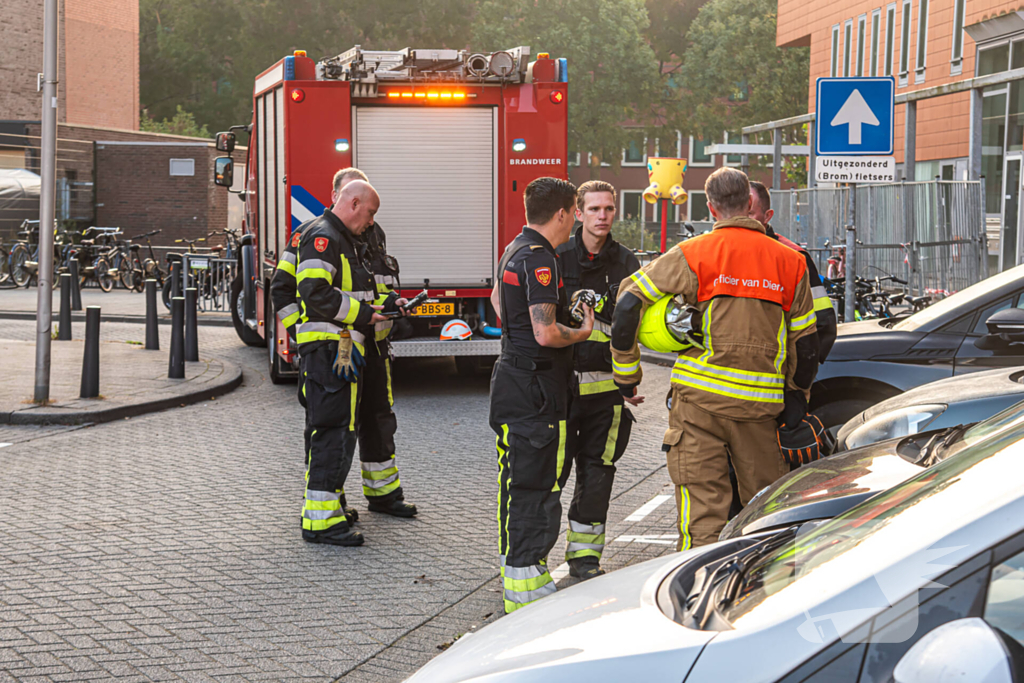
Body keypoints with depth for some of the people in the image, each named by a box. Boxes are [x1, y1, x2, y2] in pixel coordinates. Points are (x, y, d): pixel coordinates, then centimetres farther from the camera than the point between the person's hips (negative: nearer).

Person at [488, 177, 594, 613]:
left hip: (513, 377, 11)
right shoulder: (539, 259, -19)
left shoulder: (516, 250, 14)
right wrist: (582, 333, -8)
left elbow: (498, 299, 32)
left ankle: (522, 573, 25)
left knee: (521, 483, 16)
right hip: (533, 389, -10)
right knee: (533, 488, -7)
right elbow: (546, 333, -25)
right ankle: (526, 590, -4)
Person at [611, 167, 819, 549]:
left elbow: (628, 302, -4)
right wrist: (798, 395, 24)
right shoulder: (790, 262, 6)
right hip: (761, 401, 3)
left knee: (702, 505, -2)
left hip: (700, 395, -2)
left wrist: (626, 370, 6)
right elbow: (805, 341, 11)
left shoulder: (692, 254, -2)